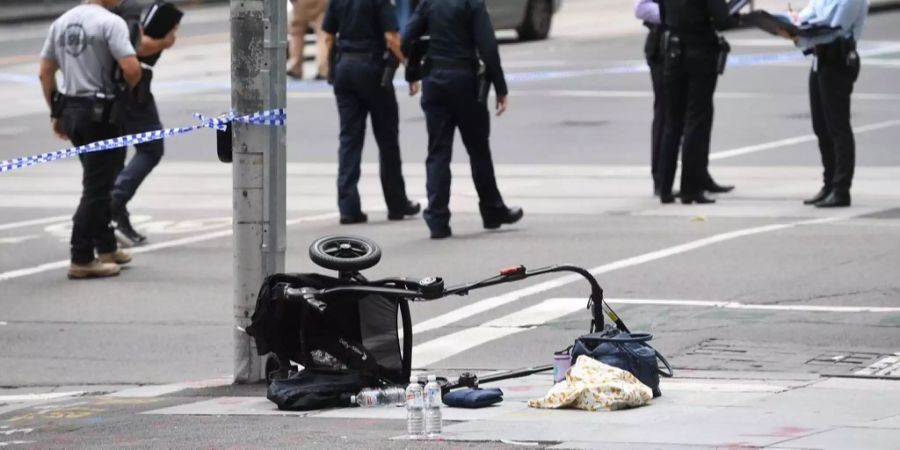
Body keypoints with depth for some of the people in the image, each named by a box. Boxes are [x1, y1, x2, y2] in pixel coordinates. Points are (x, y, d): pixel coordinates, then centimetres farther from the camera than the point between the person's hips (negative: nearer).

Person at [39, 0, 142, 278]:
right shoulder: (110, 23, -14)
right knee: (96, 188, -3)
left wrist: (56, 113, 18)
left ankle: (106, 247, 29)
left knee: (99, 182, 21)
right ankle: (81, 260, -3)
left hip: (70, 110, 8)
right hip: (101, 114, -8)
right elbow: (131, 68, -23)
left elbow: (45, 73, 11)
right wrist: (130, 88, 0)